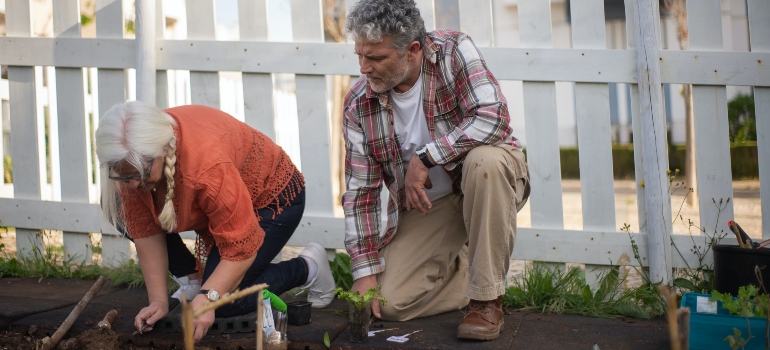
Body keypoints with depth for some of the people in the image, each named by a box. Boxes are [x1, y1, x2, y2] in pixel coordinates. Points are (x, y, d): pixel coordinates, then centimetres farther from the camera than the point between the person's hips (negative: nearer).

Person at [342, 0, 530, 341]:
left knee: (484, 159, -38)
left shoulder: (454, 51, -19)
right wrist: (365, 271, -12)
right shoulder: (358, 104, -10)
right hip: (424, 205, 3)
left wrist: (425, 157, -29)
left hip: (488, 184, -3)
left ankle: (486, 299, -24)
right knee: (389, 302, -14)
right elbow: (360, 190, -6)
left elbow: (493, 118, -32)